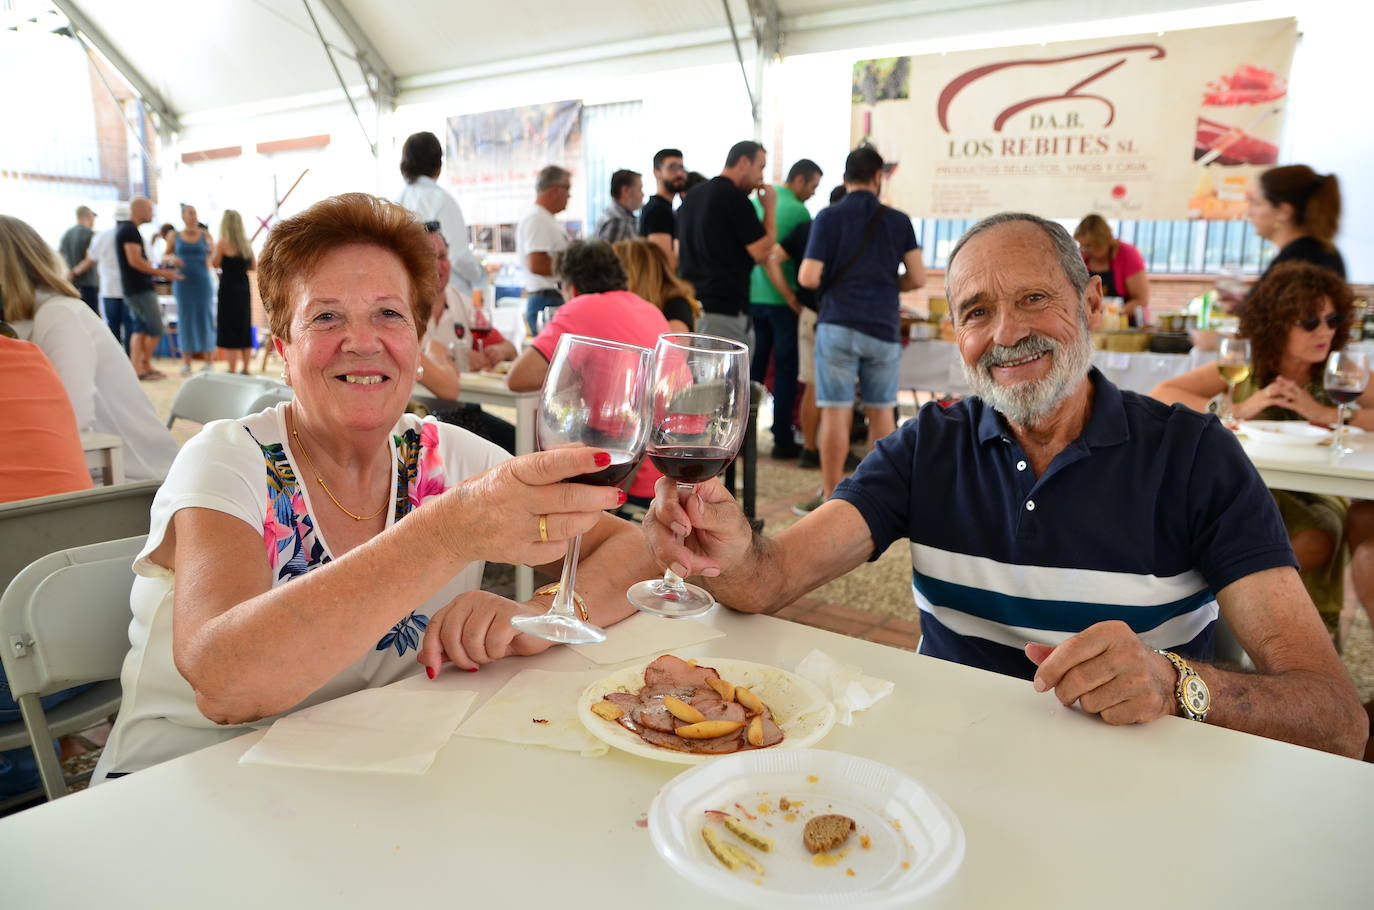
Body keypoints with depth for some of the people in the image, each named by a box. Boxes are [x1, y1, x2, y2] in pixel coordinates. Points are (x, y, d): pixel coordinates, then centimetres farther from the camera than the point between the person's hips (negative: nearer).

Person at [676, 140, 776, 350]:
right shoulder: (734, 196, -10)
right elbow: (761, 252, -11)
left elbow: (677, 254, 22)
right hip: (723, 309, -9)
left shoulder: (691, 197, 17)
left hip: (689, 305, 9)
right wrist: (769, 207, 0)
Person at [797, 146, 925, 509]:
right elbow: (917, 278, 3)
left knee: (836, 411, 1)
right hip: (884, 327, 2)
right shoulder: (898, 221, 4)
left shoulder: (829, 218, -2)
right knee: (881, 411, 12)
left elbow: (808, 277, -8)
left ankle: (831, 497, 5)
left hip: (838, 325, -2)